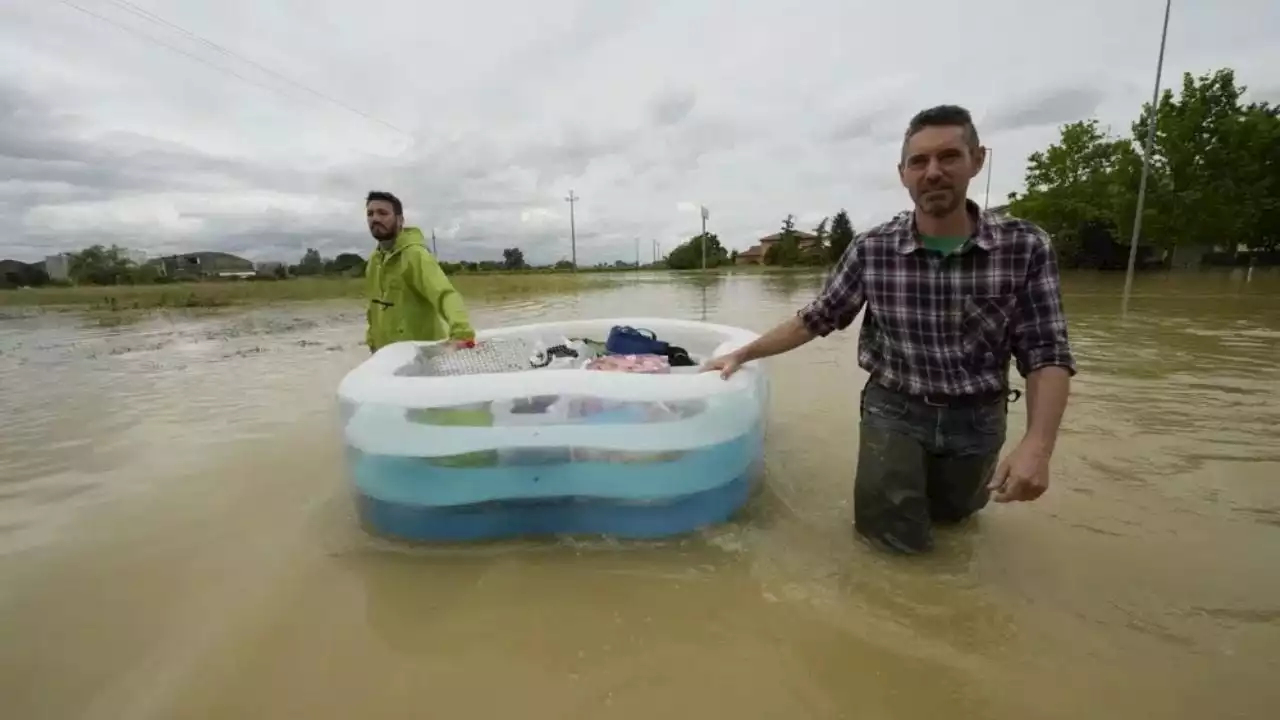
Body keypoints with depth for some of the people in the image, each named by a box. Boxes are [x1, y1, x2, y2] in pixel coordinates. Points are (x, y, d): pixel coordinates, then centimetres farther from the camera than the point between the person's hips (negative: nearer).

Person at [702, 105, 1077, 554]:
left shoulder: (1024, 247, -13)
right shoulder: (870, 249, -12)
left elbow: (1046, 354, -13)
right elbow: (816, 318, -3)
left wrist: (1037, 445, -28)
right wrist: (741, 354, -3)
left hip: (976, 419, 2)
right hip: (894, 411, -1)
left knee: (950, 514, 24)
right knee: (898, 539, 2)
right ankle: (888, 476, 32)